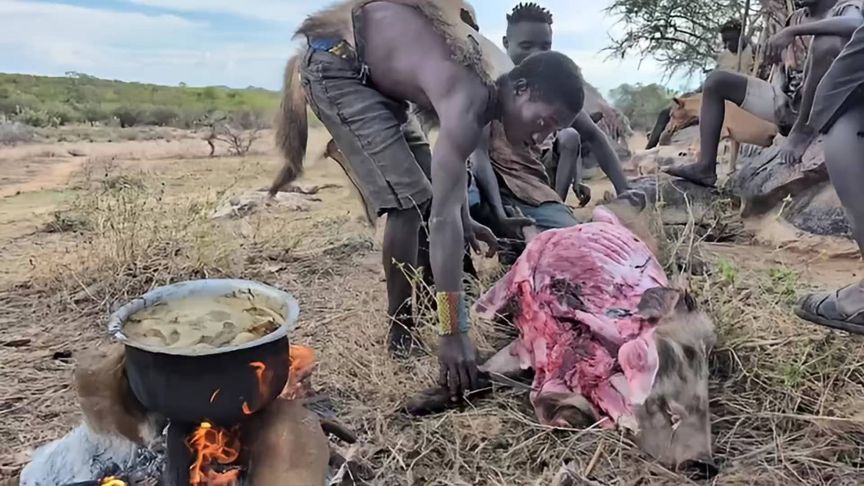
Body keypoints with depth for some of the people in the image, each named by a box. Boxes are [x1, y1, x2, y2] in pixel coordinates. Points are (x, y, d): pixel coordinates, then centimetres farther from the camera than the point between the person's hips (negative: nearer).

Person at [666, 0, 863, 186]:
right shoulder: (798, 17, 18)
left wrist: (792, 31, -30)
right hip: (785, 102, 6)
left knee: (828, 41, -30)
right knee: (716, 81, 0)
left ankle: (802, 129, -19)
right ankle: (706, 167, -13)